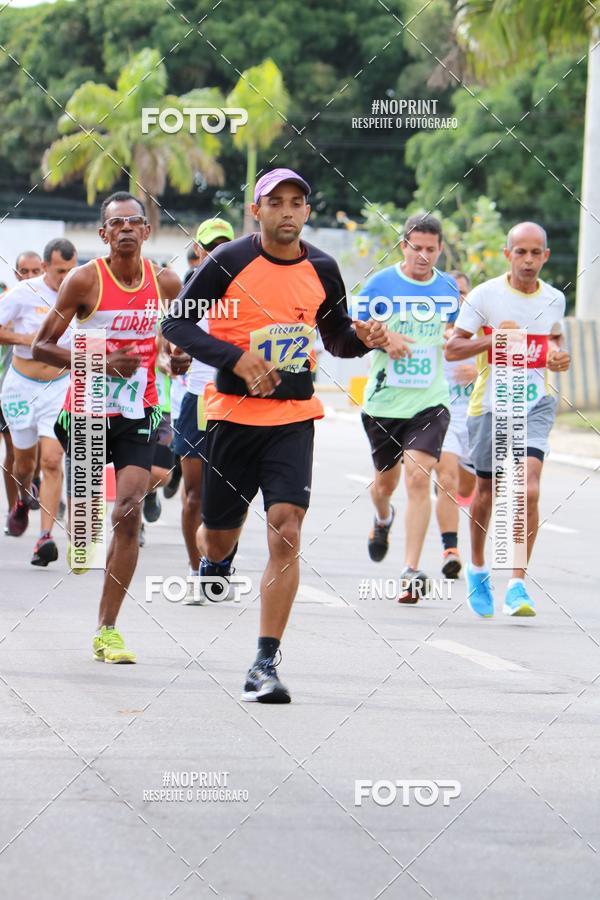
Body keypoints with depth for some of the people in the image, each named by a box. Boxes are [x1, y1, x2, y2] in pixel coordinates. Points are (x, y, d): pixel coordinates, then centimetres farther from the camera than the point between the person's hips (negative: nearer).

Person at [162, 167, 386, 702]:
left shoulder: (321, 270, 3)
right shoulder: (229, 262, -7)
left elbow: (336, 336, 17)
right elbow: (177, 323, -5)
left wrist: (363, 338, -7)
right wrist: (236, 357, -19)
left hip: (294, 419, 1)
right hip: (233, 413, -1)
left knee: (286, 534, -15)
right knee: (220, 536, 10)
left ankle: (266, 664, -13)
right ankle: (216, 566, 51)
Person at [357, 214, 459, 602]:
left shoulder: (448, 287, 4)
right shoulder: (380, 284, -3)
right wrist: (384, 338, -18)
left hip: (430, 402, 0)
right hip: (384, 399, 0)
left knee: (418, 477, -16)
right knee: (386, 479, 15)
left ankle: (412, 572, -15)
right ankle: (383, 519, 53)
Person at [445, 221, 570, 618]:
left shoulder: (554, 299, 4)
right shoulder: (485, 296, -7)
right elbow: (452, 349, -9)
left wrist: (560, 355, 0)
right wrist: (493, 338, -23)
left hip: (536, 406, 1)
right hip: (491, 405, -1)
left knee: (528, 491, -16)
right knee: (487, 491, 12)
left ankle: (518, 585, -14)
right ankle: (478, 568, 36)